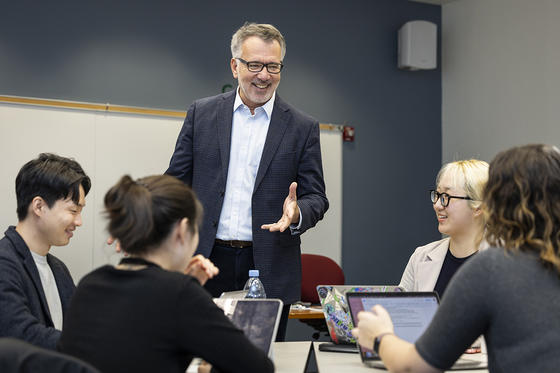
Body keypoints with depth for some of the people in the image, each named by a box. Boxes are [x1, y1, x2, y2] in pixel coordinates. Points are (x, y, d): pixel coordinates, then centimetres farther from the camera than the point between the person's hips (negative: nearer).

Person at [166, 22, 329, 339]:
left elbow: (316, 197, 5)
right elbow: (176, 181, 9)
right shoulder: (202, 114, 8)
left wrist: (297, 214, -17)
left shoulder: (302, 128, 5)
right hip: (207, 264, 1)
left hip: (270, 272, 0)